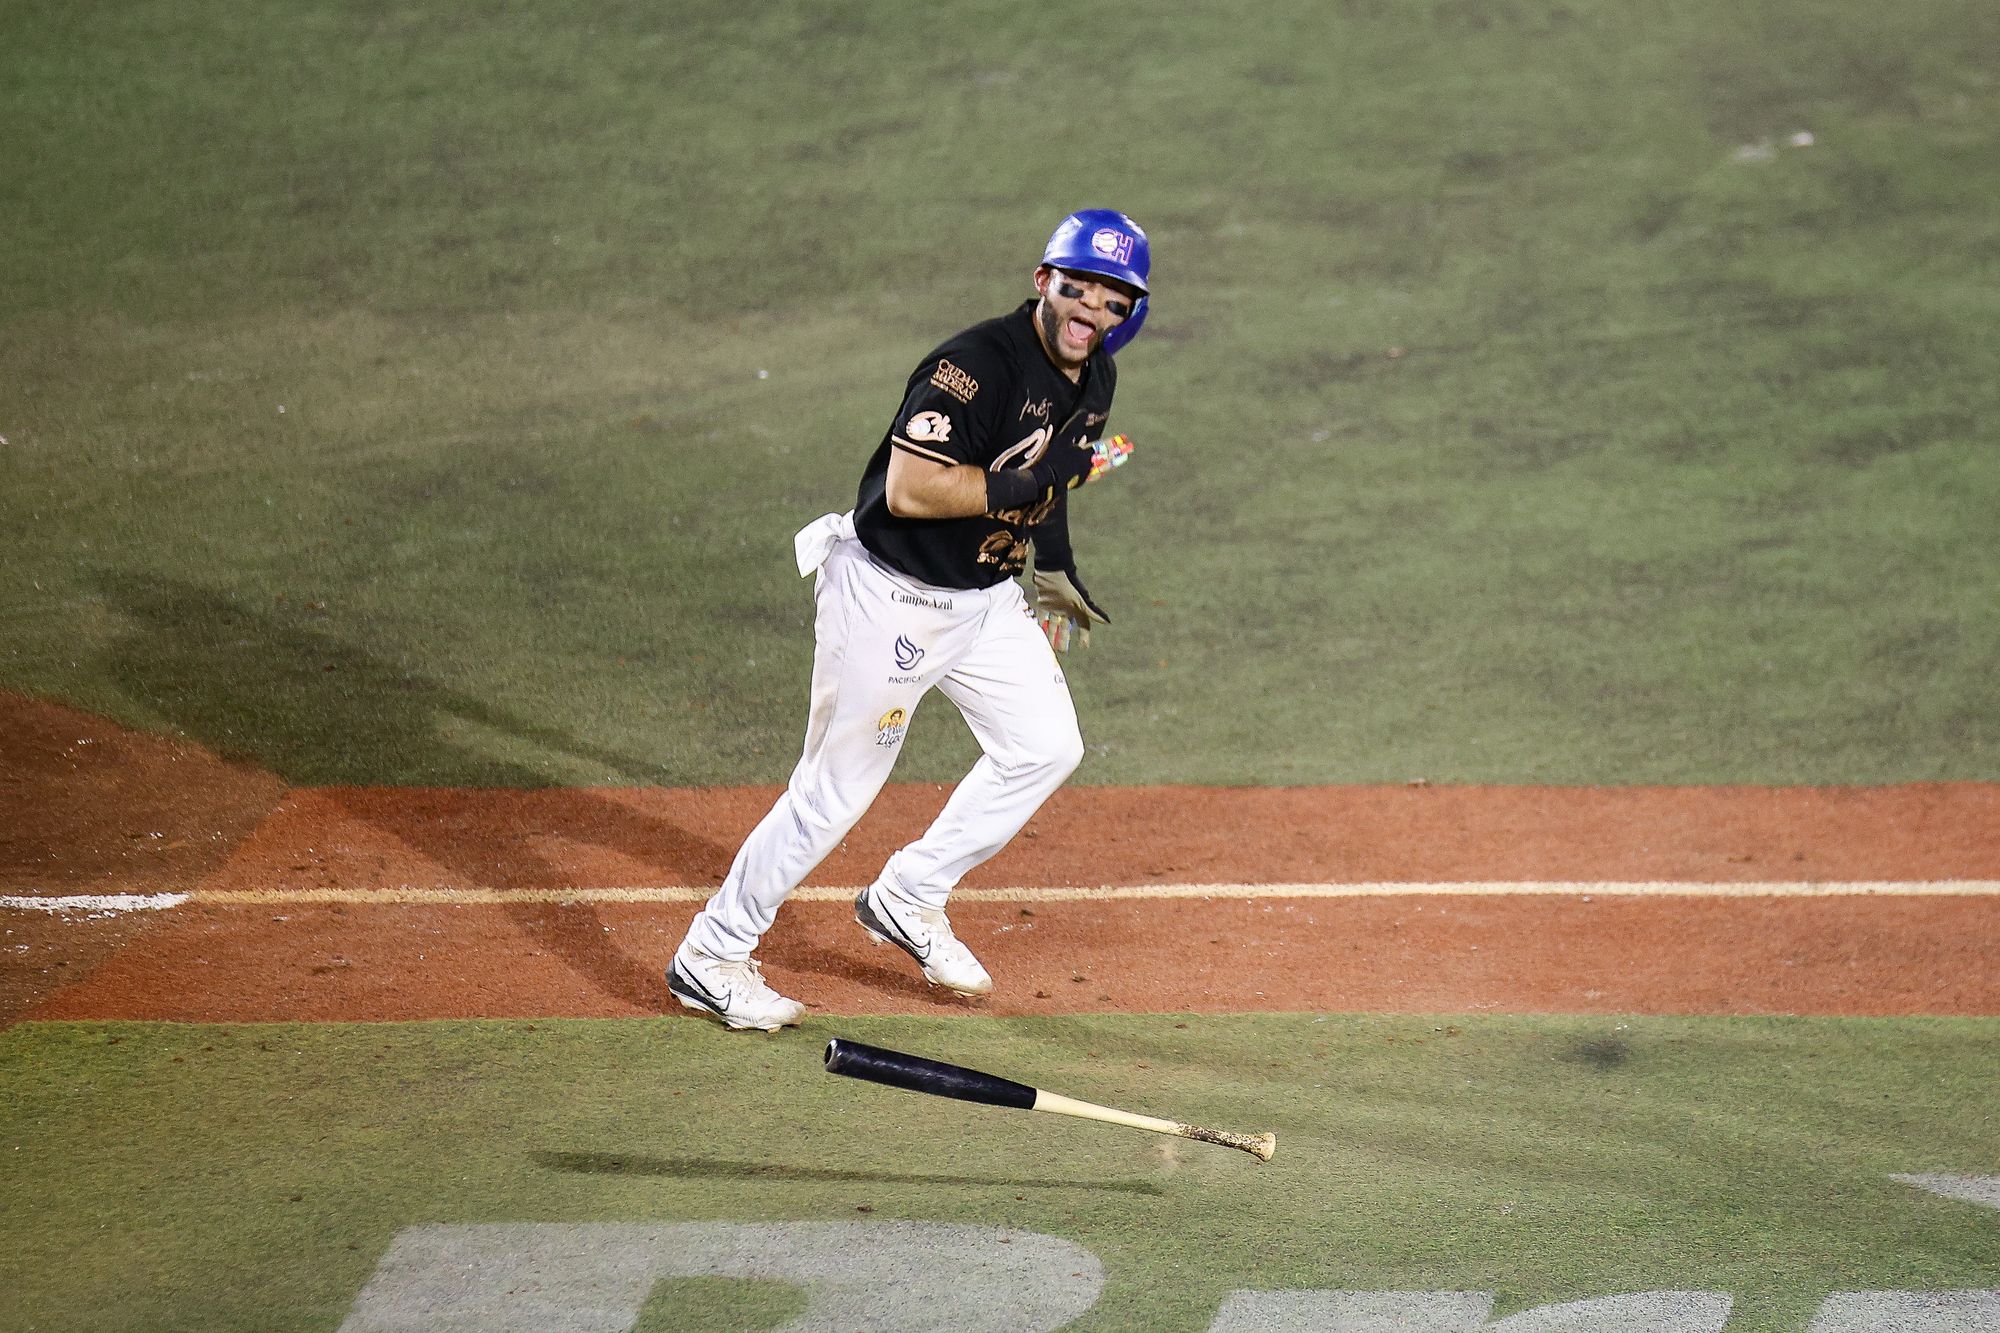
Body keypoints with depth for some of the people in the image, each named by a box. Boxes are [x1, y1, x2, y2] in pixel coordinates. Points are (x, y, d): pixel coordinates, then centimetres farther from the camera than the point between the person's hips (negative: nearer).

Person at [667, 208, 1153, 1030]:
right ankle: (711, 955, 11)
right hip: (889, 597, -9)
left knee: (1047, 746, 11)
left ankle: (907, 901, 24)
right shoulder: (979, 364, -26)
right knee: (838, 789, -2)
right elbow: (908, 490, -32)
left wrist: (1053, 574, 19)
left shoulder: (1092, 378, 2)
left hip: (983, 595, 9)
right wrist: (1016, 483, -31)